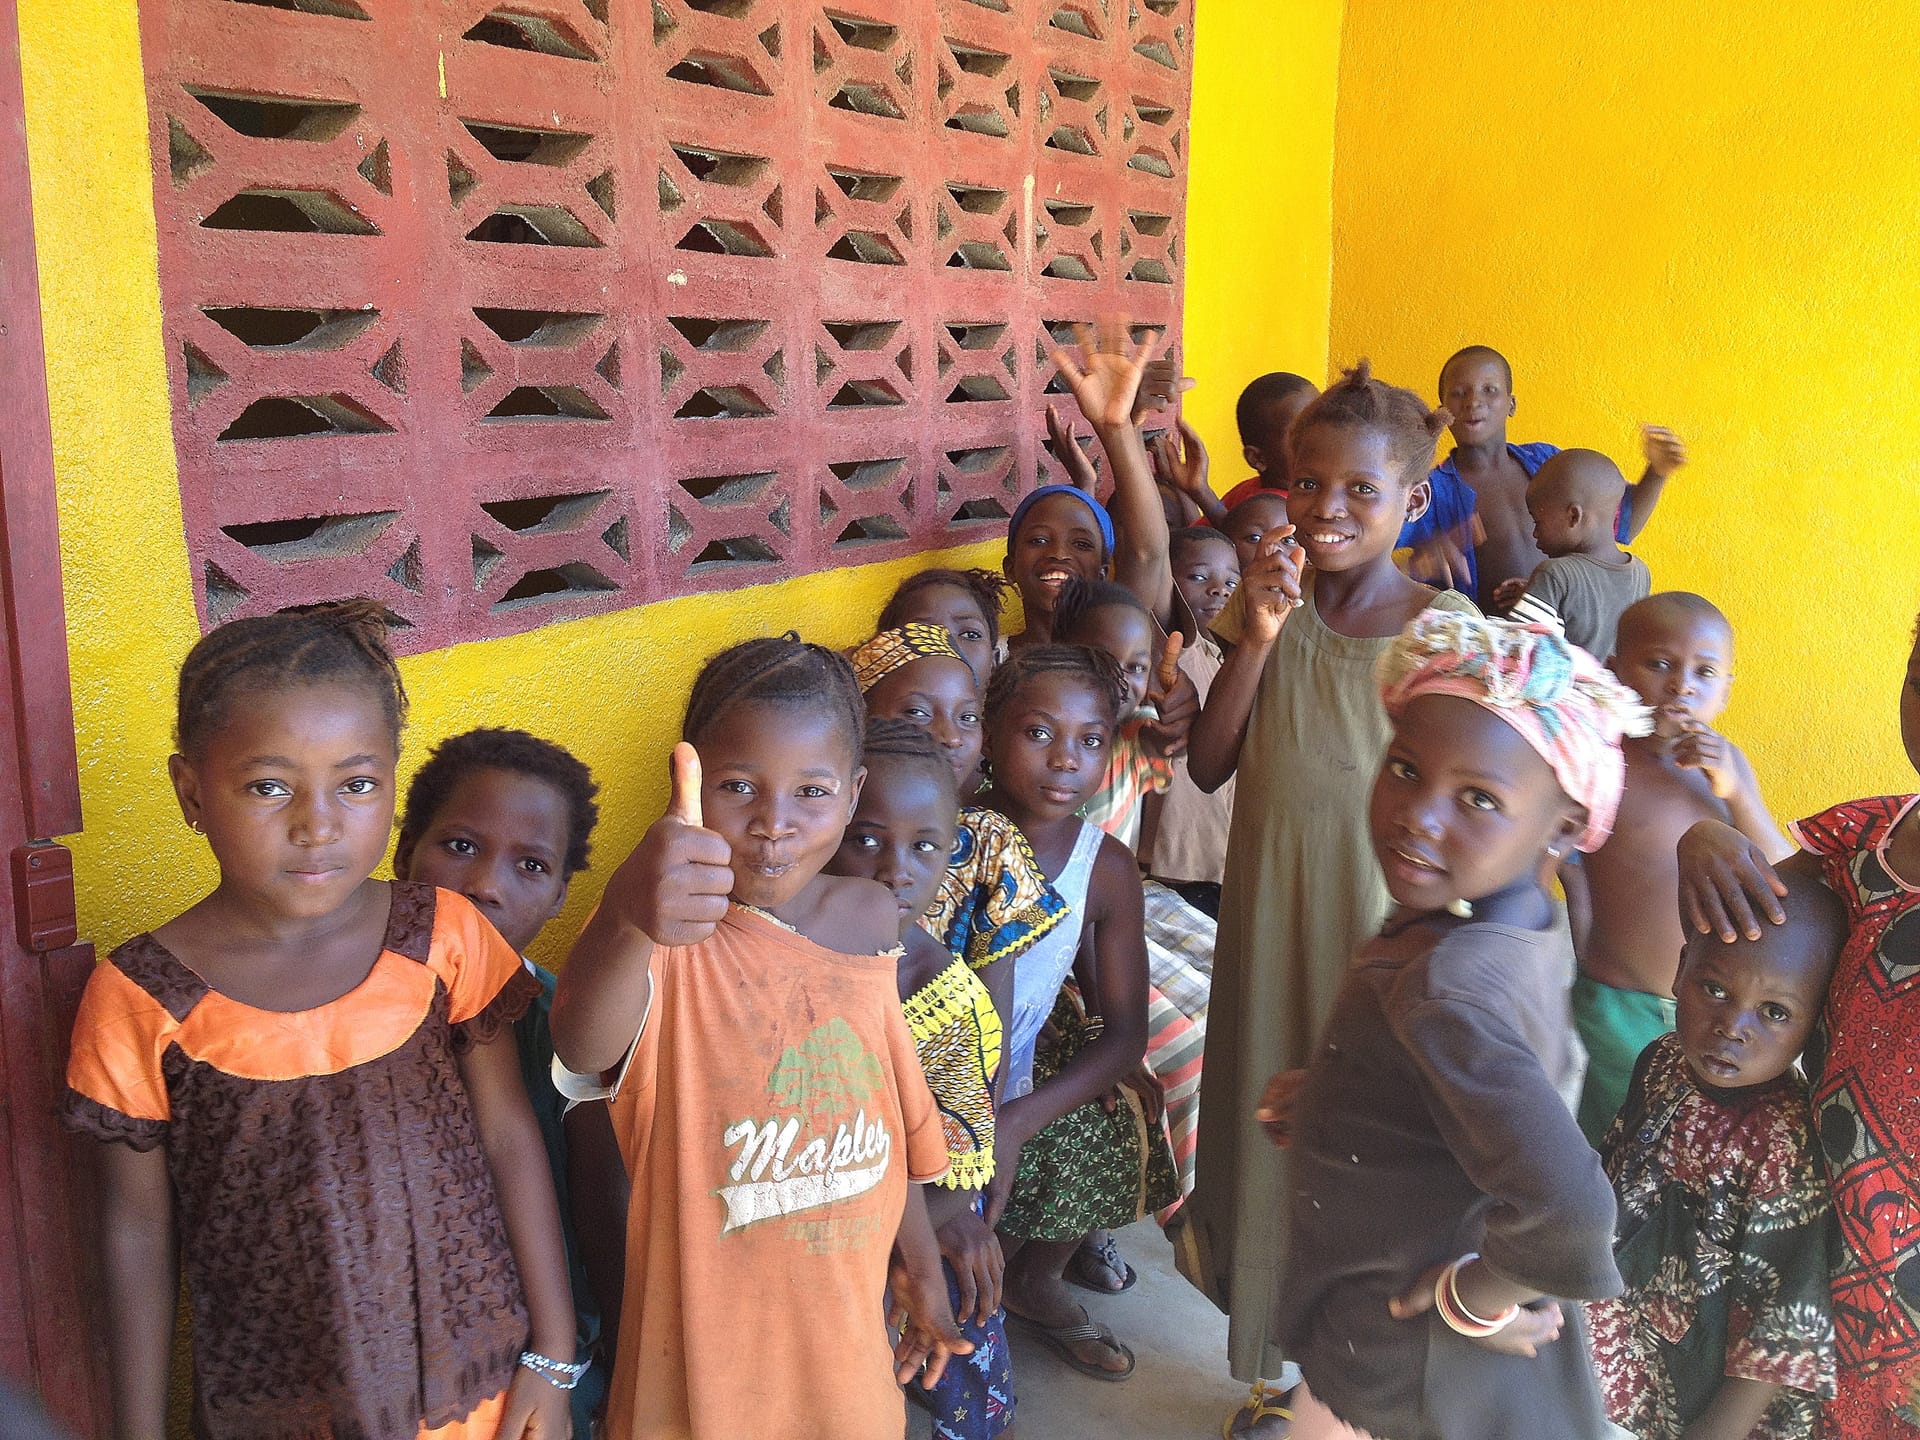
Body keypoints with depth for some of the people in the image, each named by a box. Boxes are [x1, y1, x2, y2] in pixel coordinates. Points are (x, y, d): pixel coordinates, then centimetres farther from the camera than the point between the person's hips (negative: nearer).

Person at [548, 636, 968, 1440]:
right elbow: (583, 1050, -43)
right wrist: (626, 923, -64)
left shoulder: (873, 918, -5)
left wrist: (919, 1262, 16)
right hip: (708, 1339, -4)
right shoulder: (670, 940, -21)